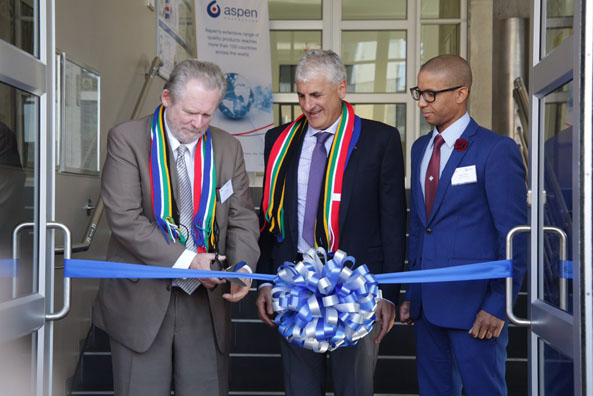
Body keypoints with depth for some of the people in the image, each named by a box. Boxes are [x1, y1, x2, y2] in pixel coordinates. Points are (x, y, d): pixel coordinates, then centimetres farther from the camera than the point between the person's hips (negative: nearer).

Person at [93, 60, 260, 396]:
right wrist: (184, 261, -19)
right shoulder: (127, 138, -5)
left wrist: (243, 265, -13)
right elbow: (124, 217, -14)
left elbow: (242, 217, 6)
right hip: (141, 298, -3)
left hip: (206, 300, 3)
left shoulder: (228, 147, 7)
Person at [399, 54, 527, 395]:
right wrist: (411, 294, 14)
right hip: (428, 303, 7)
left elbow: (515, 236, -11)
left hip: (474, 304, -7)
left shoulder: (497, 150, -10)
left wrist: (499, 305, -13)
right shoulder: (421, 148, 12)